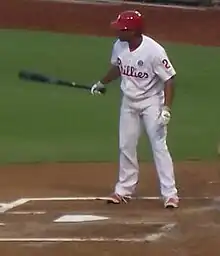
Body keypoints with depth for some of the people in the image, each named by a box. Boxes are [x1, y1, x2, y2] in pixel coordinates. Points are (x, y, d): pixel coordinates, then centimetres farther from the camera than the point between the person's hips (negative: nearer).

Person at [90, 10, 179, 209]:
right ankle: (124, 190, 25)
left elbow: (169, 79, -21)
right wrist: (102, 84, 27)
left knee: (159, 145, -9)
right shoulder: (119, 46, -8)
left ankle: (170, 194, -5)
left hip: (151, 102, -6)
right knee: (126, 147, 11)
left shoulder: (154, 51, -26)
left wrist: (167, 108, -29)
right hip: (129, 102, 6)